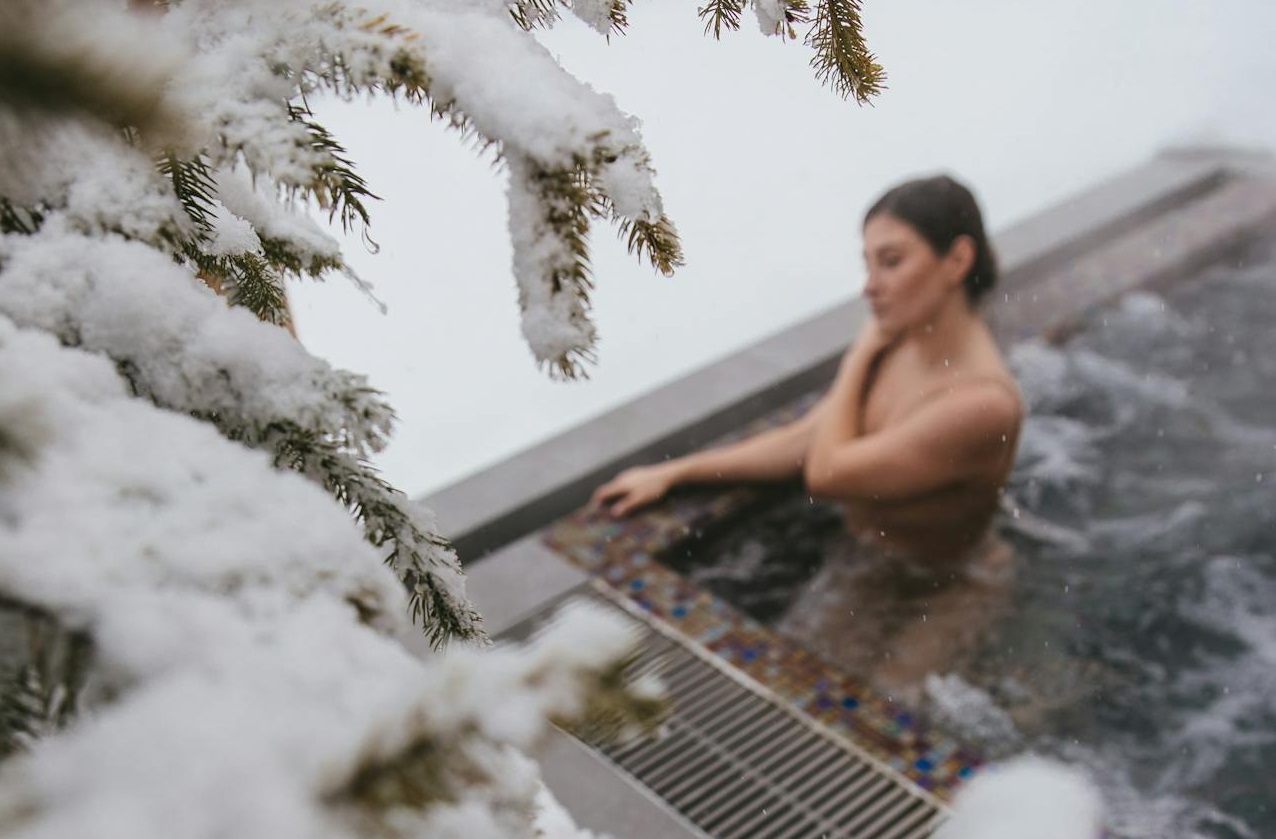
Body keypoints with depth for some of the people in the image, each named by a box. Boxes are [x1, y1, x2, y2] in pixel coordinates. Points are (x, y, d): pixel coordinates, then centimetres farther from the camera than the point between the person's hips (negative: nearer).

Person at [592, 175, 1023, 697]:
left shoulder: (981, 402, -31)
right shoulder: (898, 346, -6)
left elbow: (826, 474, -26)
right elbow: (803, 442, 2)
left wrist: (858, 359, -13)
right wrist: (669, 473, 0)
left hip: (938, 593, -6)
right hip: (865, 563, 6)